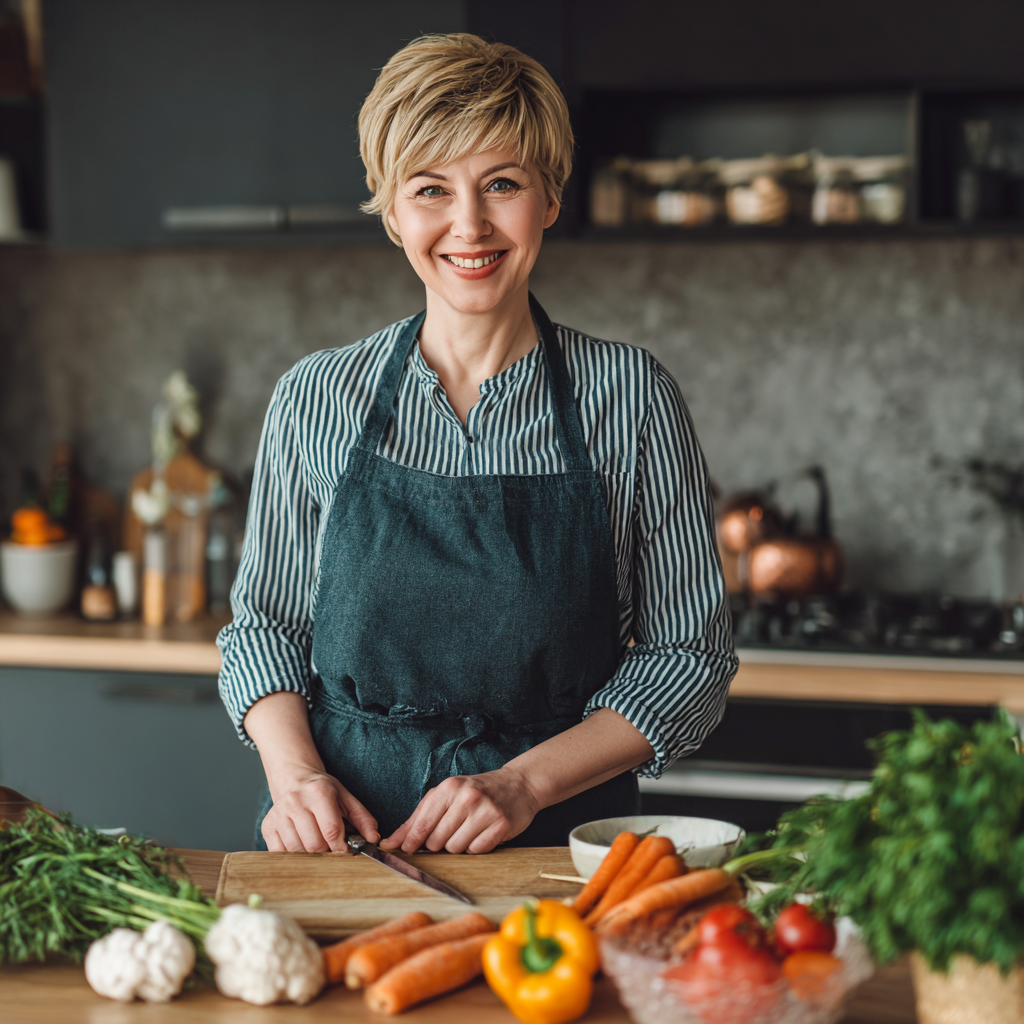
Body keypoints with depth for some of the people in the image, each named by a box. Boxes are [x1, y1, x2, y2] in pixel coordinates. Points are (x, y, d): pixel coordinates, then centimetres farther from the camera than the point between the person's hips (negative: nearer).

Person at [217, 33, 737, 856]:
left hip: (559, 839, -1)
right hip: (340, 835, 2)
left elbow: (691, 658, 2)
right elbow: (263, 627, 13)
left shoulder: (631, 398, 0)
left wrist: (522, 783, -10)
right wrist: (298, 773, -6)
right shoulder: (318, 399, 5)